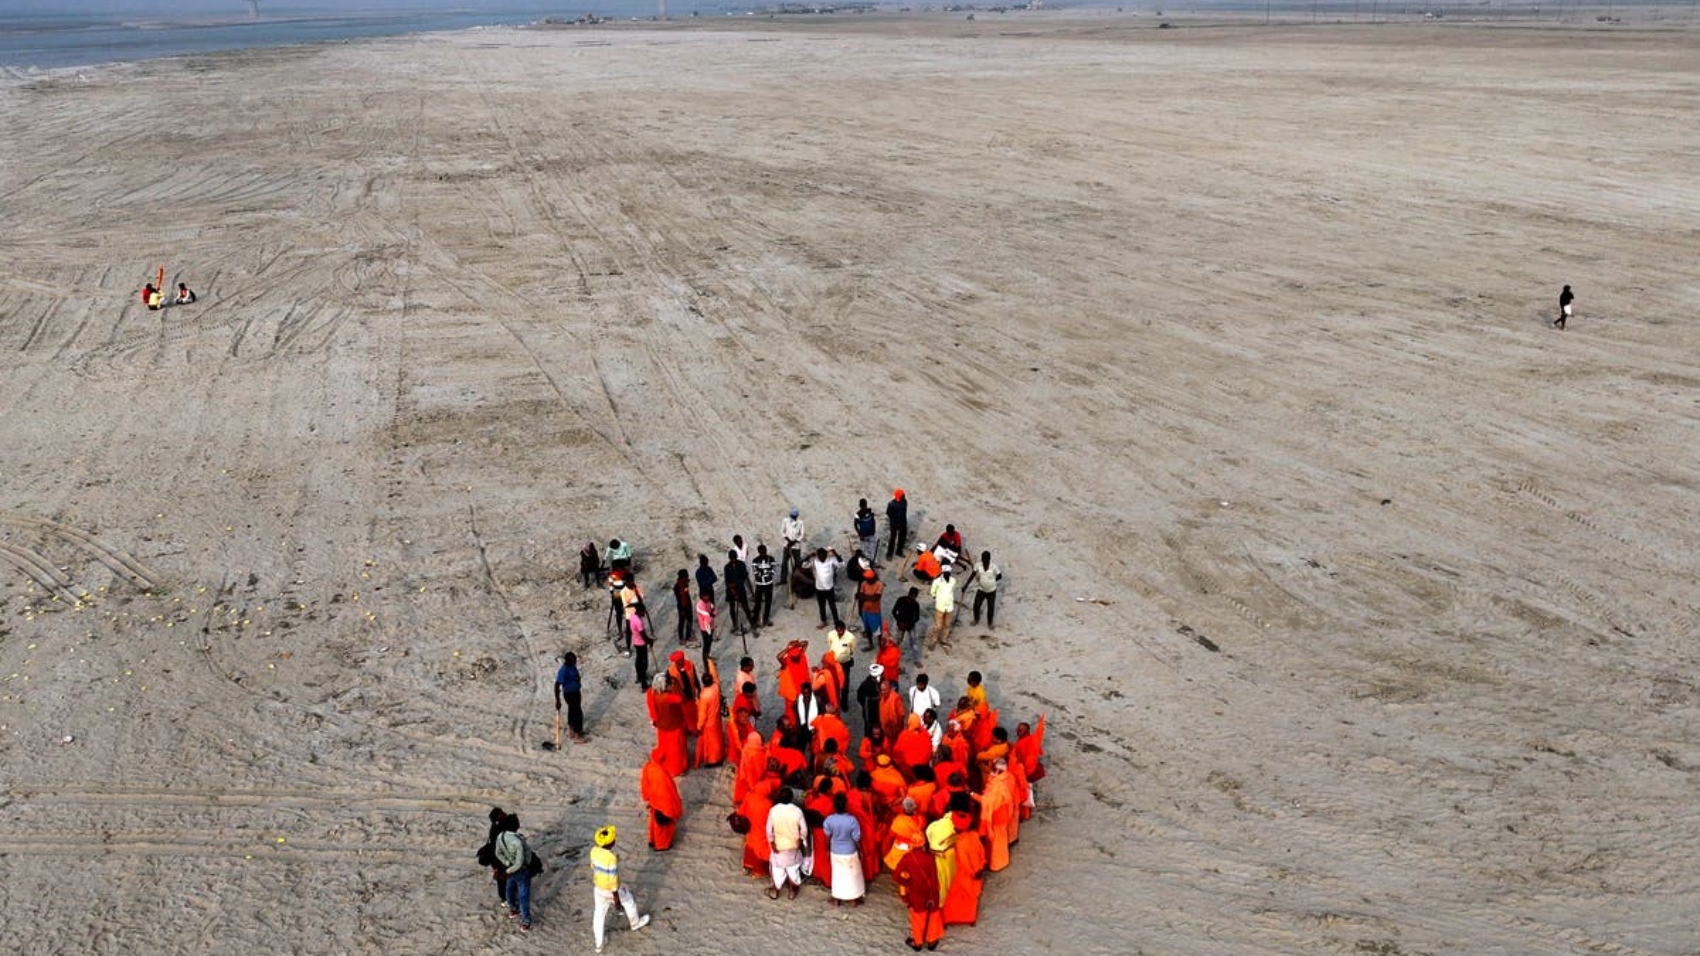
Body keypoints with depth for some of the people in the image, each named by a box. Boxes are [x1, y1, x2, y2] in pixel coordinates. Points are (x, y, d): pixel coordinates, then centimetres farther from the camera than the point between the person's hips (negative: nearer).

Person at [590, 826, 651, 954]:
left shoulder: (594, 851, -15)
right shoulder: (612, 858, -35)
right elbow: (612, 881, -28)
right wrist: (616, 899, -17)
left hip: (598, 889, 5)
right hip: (611, 890, -5)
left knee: (600, 914, 20)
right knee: (628, 901, 23)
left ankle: (599, 943, 33)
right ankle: (635, 923, 48)